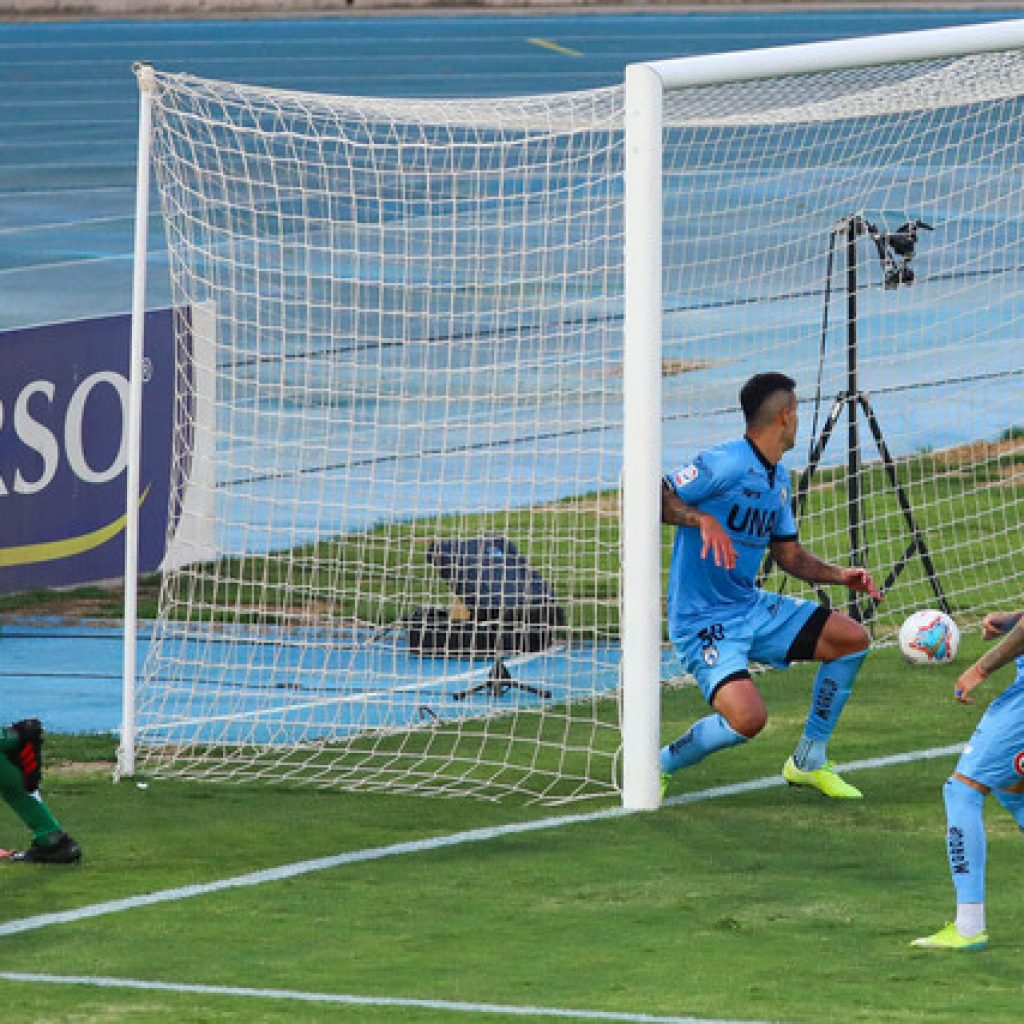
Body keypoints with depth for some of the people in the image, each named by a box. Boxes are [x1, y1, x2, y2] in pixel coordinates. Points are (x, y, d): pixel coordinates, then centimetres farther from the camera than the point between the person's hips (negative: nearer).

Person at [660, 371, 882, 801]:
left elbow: (789, 554, 20)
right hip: (703, 620, -9)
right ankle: (658, 763, -2)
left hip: (751, 607, 9)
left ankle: (808, 761, 19)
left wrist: (841, 575, 5)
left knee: (851, 638, 7)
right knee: (748, 718, -28)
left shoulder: (778, 479, 11)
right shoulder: (725, 464, -18)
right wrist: (702, 519, -35)